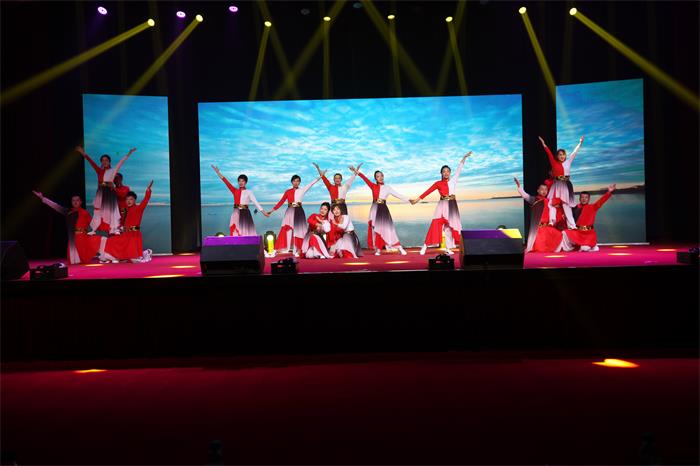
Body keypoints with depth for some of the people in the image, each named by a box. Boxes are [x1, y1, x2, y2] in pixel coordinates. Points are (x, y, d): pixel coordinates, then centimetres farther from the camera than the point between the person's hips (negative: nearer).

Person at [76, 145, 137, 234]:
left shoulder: (113, 170, 6)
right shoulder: (99, 170, 10)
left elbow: (120, 162, 2)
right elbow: (91, 162, 6)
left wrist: (128, 154, -2)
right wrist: (83, 153, 0)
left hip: (110, 192, -2)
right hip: (101, 192, 2)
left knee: (111, 210, -1)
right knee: (98, 210, 3)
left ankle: (114, 229, -1)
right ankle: (94, 229, 5)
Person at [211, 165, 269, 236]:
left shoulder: (249, 192, 3)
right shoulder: (235, 190, 12)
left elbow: (255, 202, -5)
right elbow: (226, 182, 10)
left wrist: (263, 211, -15)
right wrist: (218, 172, 6)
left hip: (245, 213, -3)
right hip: (236, 213, 3)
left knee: (246, 231, -4)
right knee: (235, 232, -1)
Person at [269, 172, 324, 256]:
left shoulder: (302, 190, 6)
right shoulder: (287, 191, 8)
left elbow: (311, 183, -1)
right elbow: (281, 202, 6)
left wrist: (320, 176, -9)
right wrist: (272, 210, 0)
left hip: (299, 212, 0)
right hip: (290, 212, 0)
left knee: (298, 230, -2)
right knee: (288, 229, -4)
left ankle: (296, 250, 1)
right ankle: (287, 249, -2)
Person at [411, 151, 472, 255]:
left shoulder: (453, 180, 8)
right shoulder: (438, 183, 2)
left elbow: (459, 169, 11)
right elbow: (428, 191, 0)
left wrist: (464, 157, 10)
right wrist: (417, 199, -4)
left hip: (452, 206, 3)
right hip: (442, 206, -3)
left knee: (450, 226, 3)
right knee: (436, 225, -9)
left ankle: (448, 248, 7)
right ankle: (425, 246, -8)